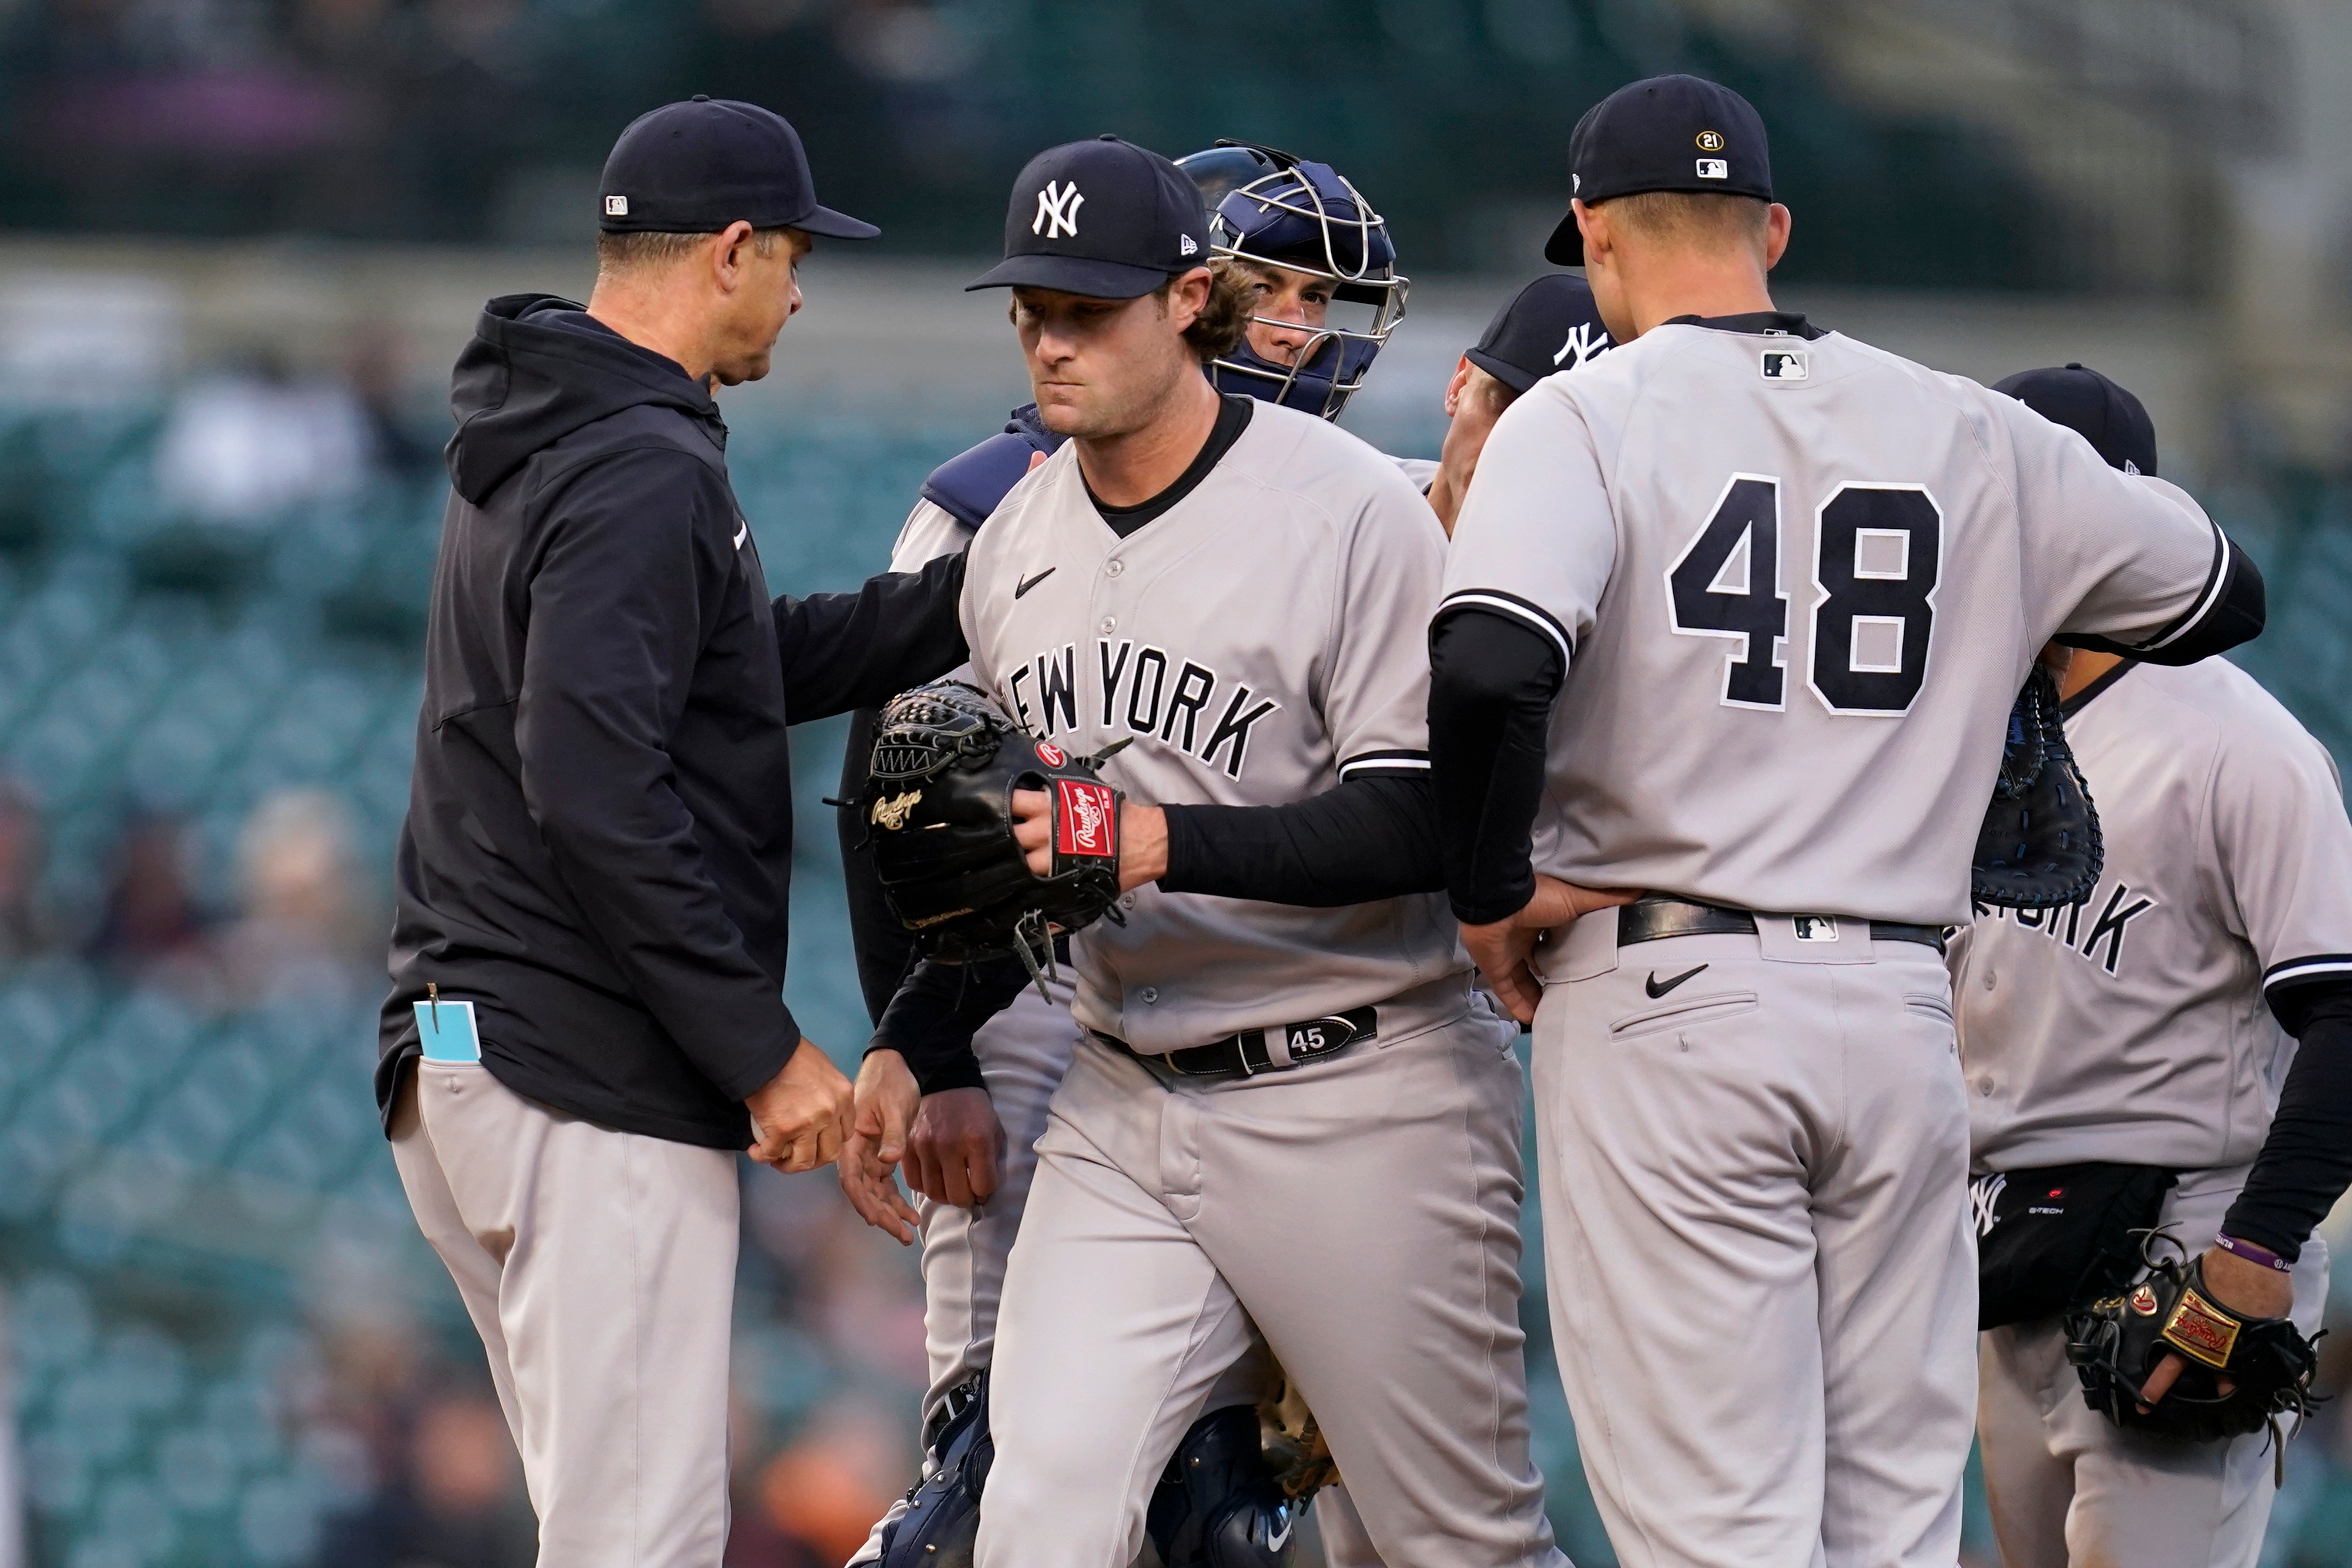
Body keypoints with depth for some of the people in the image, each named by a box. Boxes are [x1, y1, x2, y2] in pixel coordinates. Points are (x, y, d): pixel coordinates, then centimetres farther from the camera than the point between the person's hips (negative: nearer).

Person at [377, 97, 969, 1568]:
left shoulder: (535, 442, 17)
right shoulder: (648, 470, -15)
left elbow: (763, 662, 26)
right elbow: (596, 789, -24)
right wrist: (765, 1046, -21)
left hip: (454, 1054, 11)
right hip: (595, 1078, -11)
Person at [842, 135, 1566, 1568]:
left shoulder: (1351, 511, -13)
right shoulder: (1018, 538, 10)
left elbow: (1420, 823, -19)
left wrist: (1168, 844, -28)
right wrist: (913, 1043, 12)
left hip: (1357, 1109, -5)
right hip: (1126, 1108, 5)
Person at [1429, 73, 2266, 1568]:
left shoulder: (1587, 417, -4)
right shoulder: (1970, 435, 9)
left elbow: (1491, 666, -22)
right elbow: (2220, 592, 21)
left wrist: (1491, 890, -7)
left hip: (1661, 1000, -4)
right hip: (1900, 1006, 4)